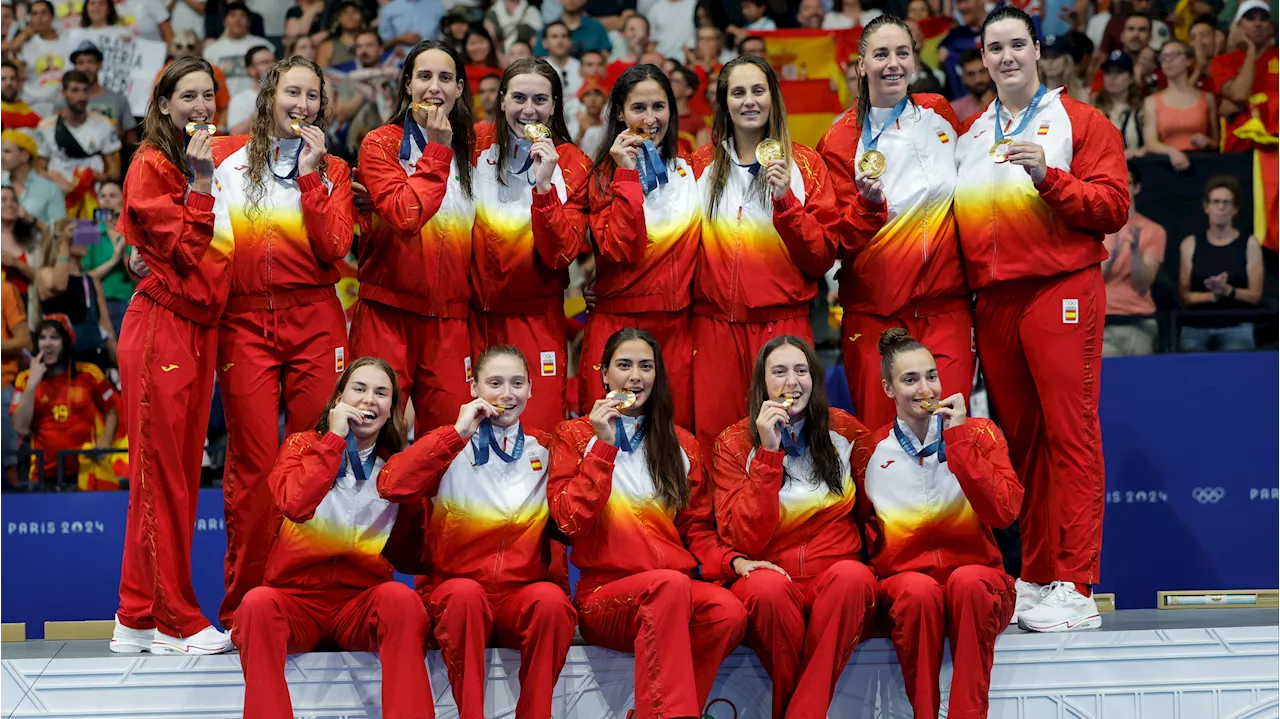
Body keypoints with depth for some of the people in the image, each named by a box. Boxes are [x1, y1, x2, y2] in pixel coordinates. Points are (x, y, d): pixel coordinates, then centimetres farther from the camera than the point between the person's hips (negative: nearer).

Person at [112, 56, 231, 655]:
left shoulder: (213, 164, 17)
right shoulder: (151, 166, -6)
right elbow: (181, 250, -13)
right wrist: (200, 183, -16)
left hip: (199, 329, 8)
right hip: (161, 328, -8)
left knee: (181, 472, 9)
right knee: (161, 475, -3)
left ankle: (140, 618, 15)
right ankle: (173, 620, 3)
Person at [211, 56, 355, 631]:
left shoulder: (332, 171, 12)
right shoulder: (228, 157, 10)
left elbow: (334, 249, -4)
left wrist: (310, 175, -5)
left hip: (314, 320, 1)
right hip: (244, 321, -1)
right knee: (252, 464, -4)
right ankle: (243, 607, 4)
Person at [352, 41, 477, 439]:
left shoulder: (470, 147, 13)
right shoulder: (380, 145, 0)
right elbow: (405, 215, -17)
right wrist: (436, 151, -12)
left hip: (450, 317, 4)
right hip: (388, 312, -3)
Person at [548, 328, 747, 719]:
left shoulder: (680, 444, 18)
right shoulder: (574, 435, 10)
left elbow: (697, 528, 16)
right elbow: (570, 521, -3)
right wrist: (604, 446, -8)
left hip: (675, 592, 3)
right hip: (604, 594, -3)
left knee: (729, 611, -32)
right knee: (670, 584, -37)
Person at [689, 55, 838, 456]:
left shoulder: (804, 164, 5)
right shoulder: (702, 164, 10)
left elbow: (823, 257, -2)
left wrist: (786, 200, -13)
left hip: (782, 323, -1)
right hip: (716, 325, 1)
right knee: (714, 437, -2)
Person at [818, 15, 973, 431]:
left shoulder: (939, 115, 7)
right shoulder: (841, 141, -1)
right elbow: (844, 241, -3)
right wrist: (868, 204, -22)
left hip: (947, 306, 2)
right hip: (876, 313, -1)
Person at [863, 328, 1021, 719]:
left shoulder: (979, 433, 5)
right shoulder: (873, 451, 7)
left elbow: (1003, 512, -11)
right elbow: (866, 536, 13)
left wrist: (959, 438, -13)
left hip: (978, 586, 0)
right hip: (902, 581, 0)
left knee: (968, 580, -35)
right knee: (920, 590, -35)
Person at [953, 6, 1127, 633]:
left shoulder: (1078, 121, 5)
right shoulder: (970, 135, 19)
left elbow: (1112, 206, -4)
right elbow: (959, 222, 24)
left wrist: (1047, 176, -17)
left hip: (1060, 292, -5)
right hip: (991, 300, 5)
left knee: (1069, 433, -8)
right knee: (1018, 437, 7)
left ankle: (1074, 587, -8)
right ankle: (1035, 576, 14)